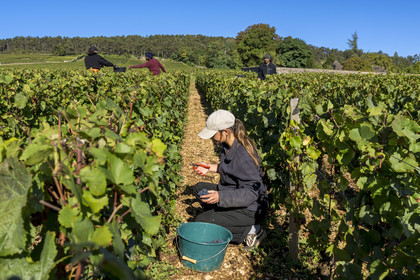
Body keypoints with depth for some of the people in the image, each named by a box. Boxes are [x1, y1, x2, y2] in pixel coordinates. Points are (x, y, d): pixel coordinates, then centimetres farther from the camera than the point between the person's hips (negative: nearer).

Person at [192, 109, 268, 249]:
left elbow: (251, 192, -29)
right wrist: (210, 167, 9)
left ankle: (251, 230, -6)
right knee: (199, 188, 16)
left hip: (250, 209, -10)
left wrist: (220, 197, -36)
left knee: (200, 222, -11)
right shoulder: (230, 144, -2)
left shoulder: (242, 156, -31)